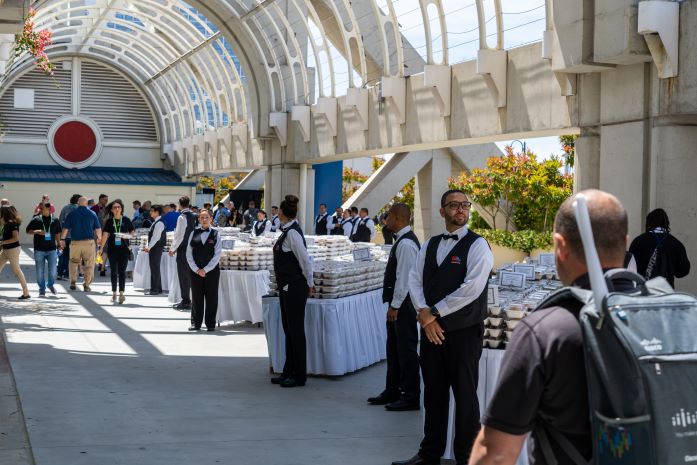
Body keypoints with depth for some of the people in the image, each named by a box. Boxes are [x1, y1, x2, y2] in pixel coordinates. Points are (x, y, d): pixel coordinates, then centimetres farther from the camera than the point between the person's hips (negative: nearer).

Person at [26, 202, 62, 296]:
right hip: (39, 249, 0)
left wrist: (58, 245, 14)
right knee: (40, 271, 4)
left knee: (53, 269, -5)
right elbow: (28, 231, 5)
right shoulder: (36, 219, 2)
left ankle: (50, 284, 22)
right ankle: (42, 289, 16)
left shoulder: (55, 220, 6)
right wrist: (36, 231, -13)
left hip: (52, 249, 0)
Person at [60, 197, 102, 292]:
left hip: (75, 242, 1)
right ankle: (87, 285, 4)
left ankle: (73, 282, 6)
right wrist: (99, 238, 22)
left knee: (73, 262, 16)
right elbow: (98, 229, 5)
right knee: (89, 264, 6)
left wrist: (62, 239, 15)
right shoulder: (92, 214, 1)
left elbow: (65, 228, 3)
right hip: (89, 241, -1)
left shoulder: (72, 214, 2)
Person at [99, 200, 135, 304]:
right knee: (113, 271, 8)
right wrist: (101, 248, -5)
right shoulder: (109, 221, 3)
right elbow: (105, 234, -1)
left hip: (124, 248, -1)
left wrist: (128, 235, -12)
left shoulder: (126, 220, 2)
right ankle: (114, 293, 17)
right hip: (112, 249, 1)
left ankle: (121, 293, -10)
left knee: (122, 271, -6)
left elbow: (132, 231, 10)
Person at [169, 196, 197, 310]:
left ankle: (186, 302, 0)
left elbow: (179, 235, -17)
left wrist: (173, 249, -7)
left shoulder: (182, 217, -15)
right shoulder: (194, 216, 8)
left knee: (183, 276, -2)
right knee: (188, 275, 13)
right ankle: (186, 300, 19)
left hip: (183, 249, -8)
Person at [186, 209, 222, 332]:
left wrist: (205, 270, -9)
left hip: (211, 270, -1)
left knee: (211, 297, 2)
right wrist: (196, 269, -6)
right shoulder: (194, 233, 6)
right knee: (196, 297, 5)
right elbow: (189, 253, 4)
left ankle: (210, 324, 9)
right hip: (195, 270, 1)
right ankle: (196, 323, 12)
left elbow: (217, 254, -3)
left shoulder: (215, 234, 1)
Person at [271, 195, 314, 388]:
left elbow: (305, 260, -18)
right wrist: (308, 283, 17)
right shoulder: (287, 231, 9)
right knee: (289, 329, 16)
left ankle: (299, 376, 8)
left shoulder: (292, 233, -19)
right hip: (287, 287, 10)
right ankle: (289, 372, 26)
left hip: (295, 288, -10)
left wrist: (309, 283, -6)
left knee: (295, 330, -1)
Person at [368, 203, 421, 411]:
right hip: (398, 302, 10)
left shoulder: (406, 244, -18)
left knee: (406, 349, -3)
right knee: (394, 347, 17)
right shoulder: (403, 240, 13)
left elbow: (404, 277, -22)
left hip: (403, 304, -10)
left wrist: (395, 306, -19)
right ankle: (392, 391, 29)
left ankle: (411, 397, 4)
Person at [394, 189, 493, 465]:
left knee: (464, 395, 3)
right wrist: (424, 313, -10)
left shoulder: (477, 245, -6)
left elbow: (472, 288, -17)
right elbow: (415, 280, 7)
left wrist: (435, 313, -14)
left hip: (463, 331, -5)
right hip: (431, 328, 5)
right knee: (433, 392, 13)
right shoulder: (430, 245, 12)